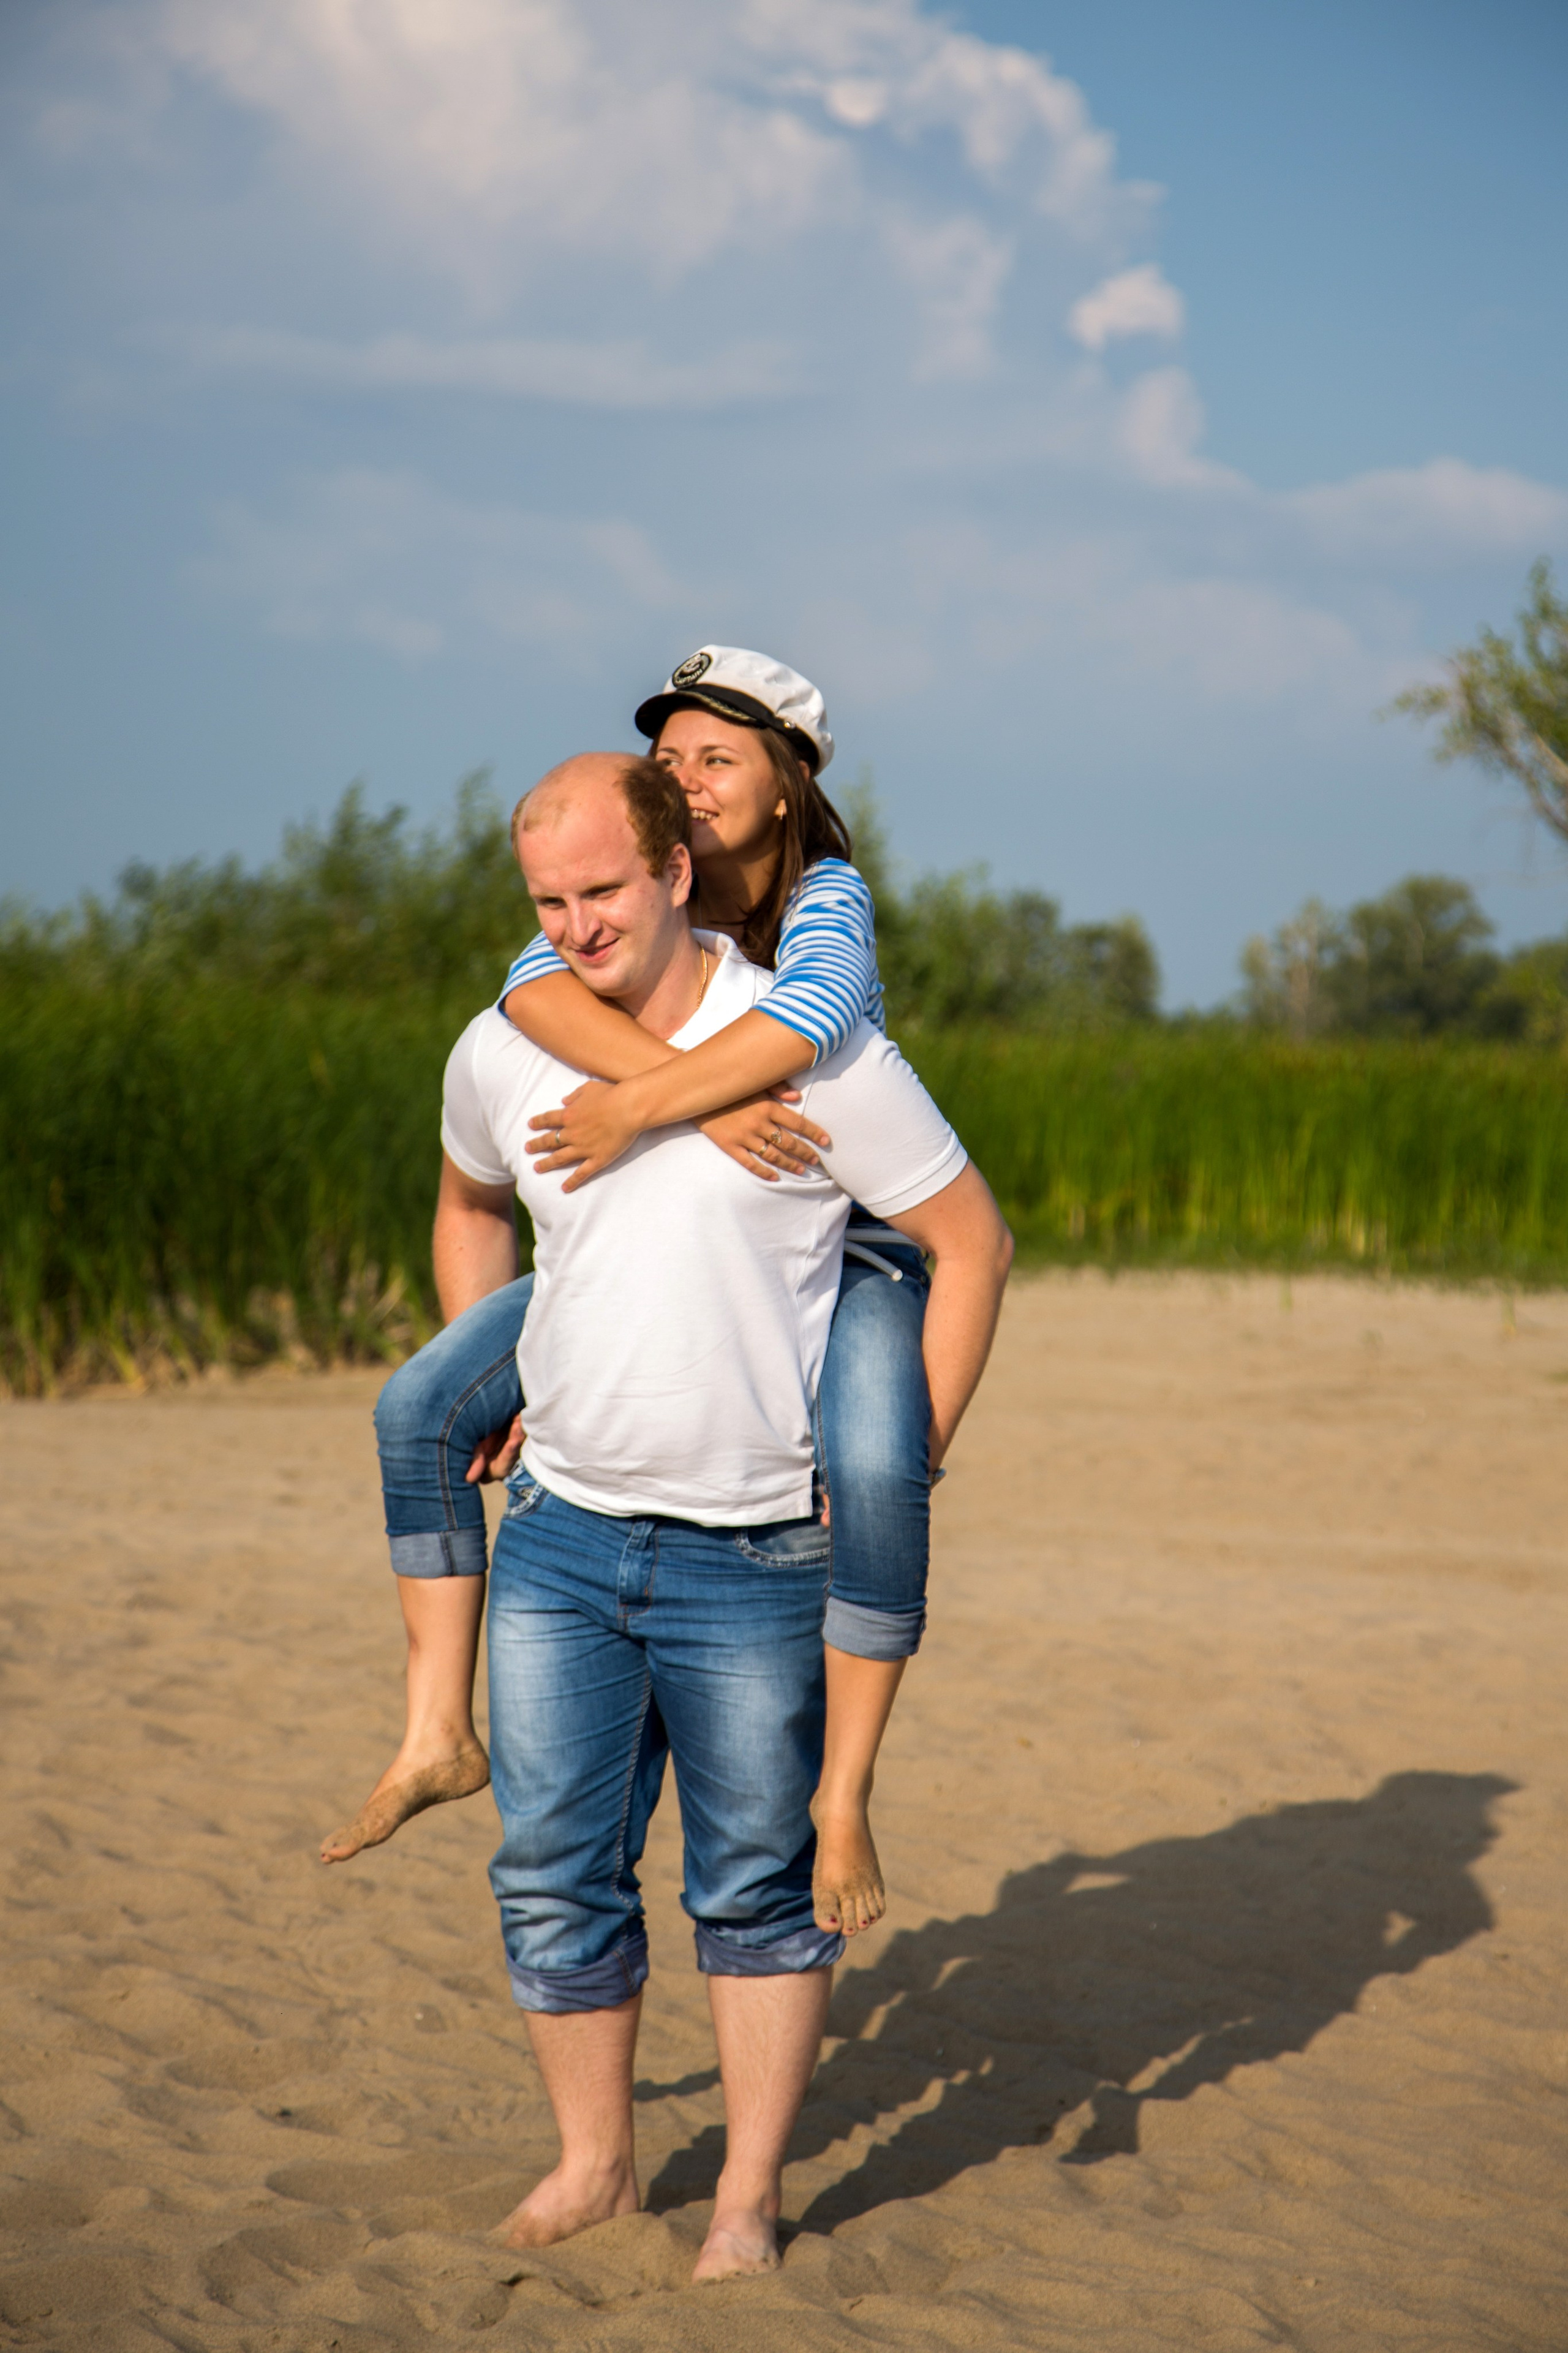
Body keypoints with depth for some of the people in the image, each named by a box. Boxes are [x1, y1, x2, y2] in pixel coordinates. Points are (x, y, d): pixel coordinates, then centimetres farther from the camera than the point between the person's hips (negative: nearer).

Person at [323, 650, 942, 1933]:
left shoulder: (828, 901, -18)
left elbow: (803, 1023, -43)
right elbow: (537, 985, -30)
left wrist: (632, 1111, -42)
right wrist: (694, 1092, -43)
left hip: (842, 1258, -5)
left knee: (874, 1475, -36)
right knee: (419, 1407, -5)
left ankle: (843, 1793, -20)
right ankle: (439, 1738, 2)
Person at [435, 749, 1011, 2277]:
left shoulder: (814, 1052, -12)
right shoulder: (503, 1055, 0)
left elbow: (969, 1239, -3)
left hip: (755, 1558, -3)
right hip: (560, 1533, 3)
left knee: (759, 1888, 7)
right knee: (552, 1871, 5)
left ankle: (747, 2201, 19)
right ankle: (594, 2165, 23)